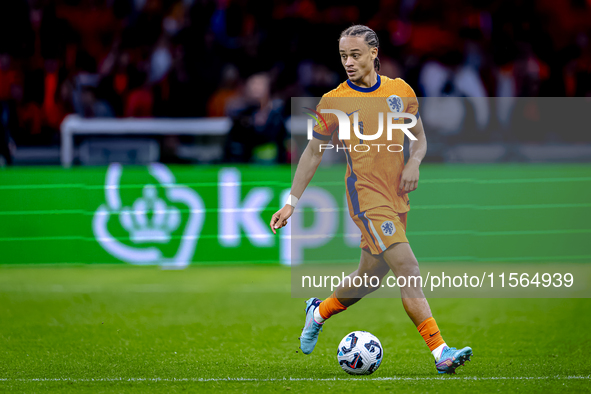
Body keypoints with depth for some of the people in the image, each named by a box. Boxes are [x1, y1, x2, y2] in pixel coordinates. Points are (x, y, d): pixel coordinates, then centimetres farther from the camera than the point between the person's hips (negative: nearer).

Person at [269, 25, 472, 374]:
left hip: (397, 198, 5)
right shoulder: (333, 102, -4)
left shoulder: (401, 91, 5)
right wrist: (292, 202, 2)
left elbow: (419, 137, 16)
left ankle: (319, 312, 42)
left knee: (372, 276, 14)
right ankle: (440, 352, -22)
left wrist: (414, 163, -6)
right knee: (408, 269, -18)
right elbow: (314, 152, 4)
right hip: (367, 198, -5)